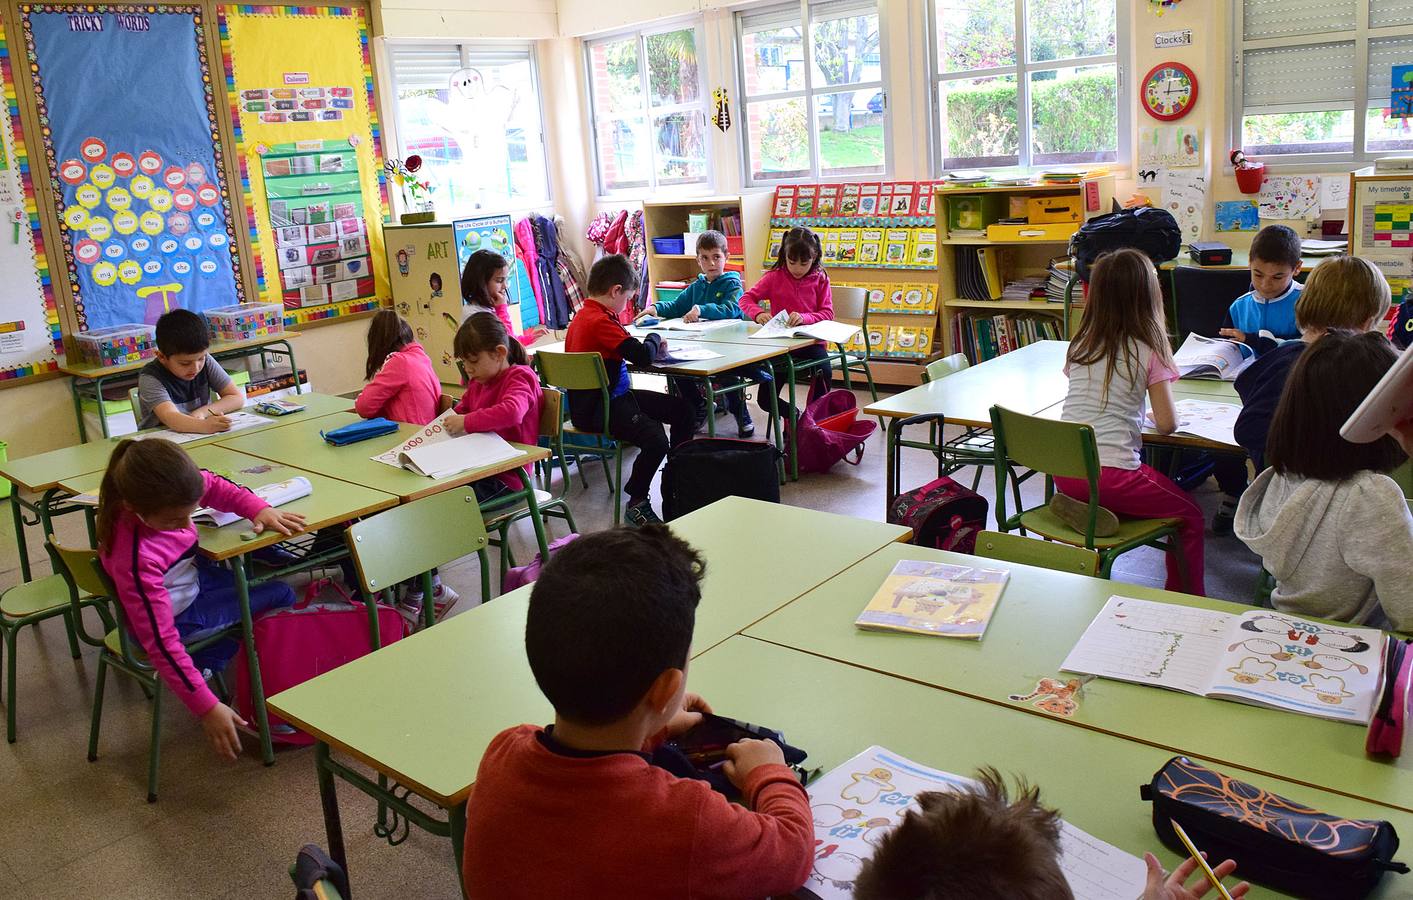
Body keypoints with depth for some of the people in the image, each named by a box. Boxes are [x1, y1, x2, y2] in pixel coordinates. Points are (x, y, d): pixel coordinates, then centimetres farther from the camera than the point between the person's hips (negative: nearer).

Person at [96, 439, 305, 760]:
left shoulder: (167, 497, -24)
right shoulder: (136, 560, -40)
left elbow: (212, 486, -1)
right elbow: (161, 643, -36)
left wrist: (259, 508, -18)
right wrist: (207, 708, -35)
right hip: (181, 617, -7)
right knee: (280, 595, -6)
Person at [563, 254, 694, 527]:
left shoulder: (586, 315, 12)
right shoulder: (600, 321, -21)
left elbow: (625, 346, 23)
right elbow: (643, 356, -24)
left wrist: (648, 341, 5)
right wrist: (655, 338, -4)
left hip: (613, 396, 11)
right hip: (597, 409, -11)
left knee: (682, 409, 12)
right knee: (655, 441, -30)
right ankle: (637, 502, -7)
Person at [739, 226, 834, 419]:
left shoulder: (820, 280, 2)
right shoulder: (775, 277, 1)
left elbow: (827, 313, -3)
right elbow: (746, 298, 1)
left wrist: (804, 318, -23)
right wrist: (758, 314, -21)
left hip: (811, 342, -1)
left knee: (824, 374, -33)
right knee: (765, 400, -7)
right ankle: (795, 416, 23)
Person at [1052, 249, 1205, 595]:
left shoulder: (1080, 345, 7)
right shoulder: (1149, 351, -6)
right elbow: (1167, 425, -3)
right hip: (1112, 473, -5)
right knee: (1190, 516, 17)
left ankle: (1078, 506, 15)